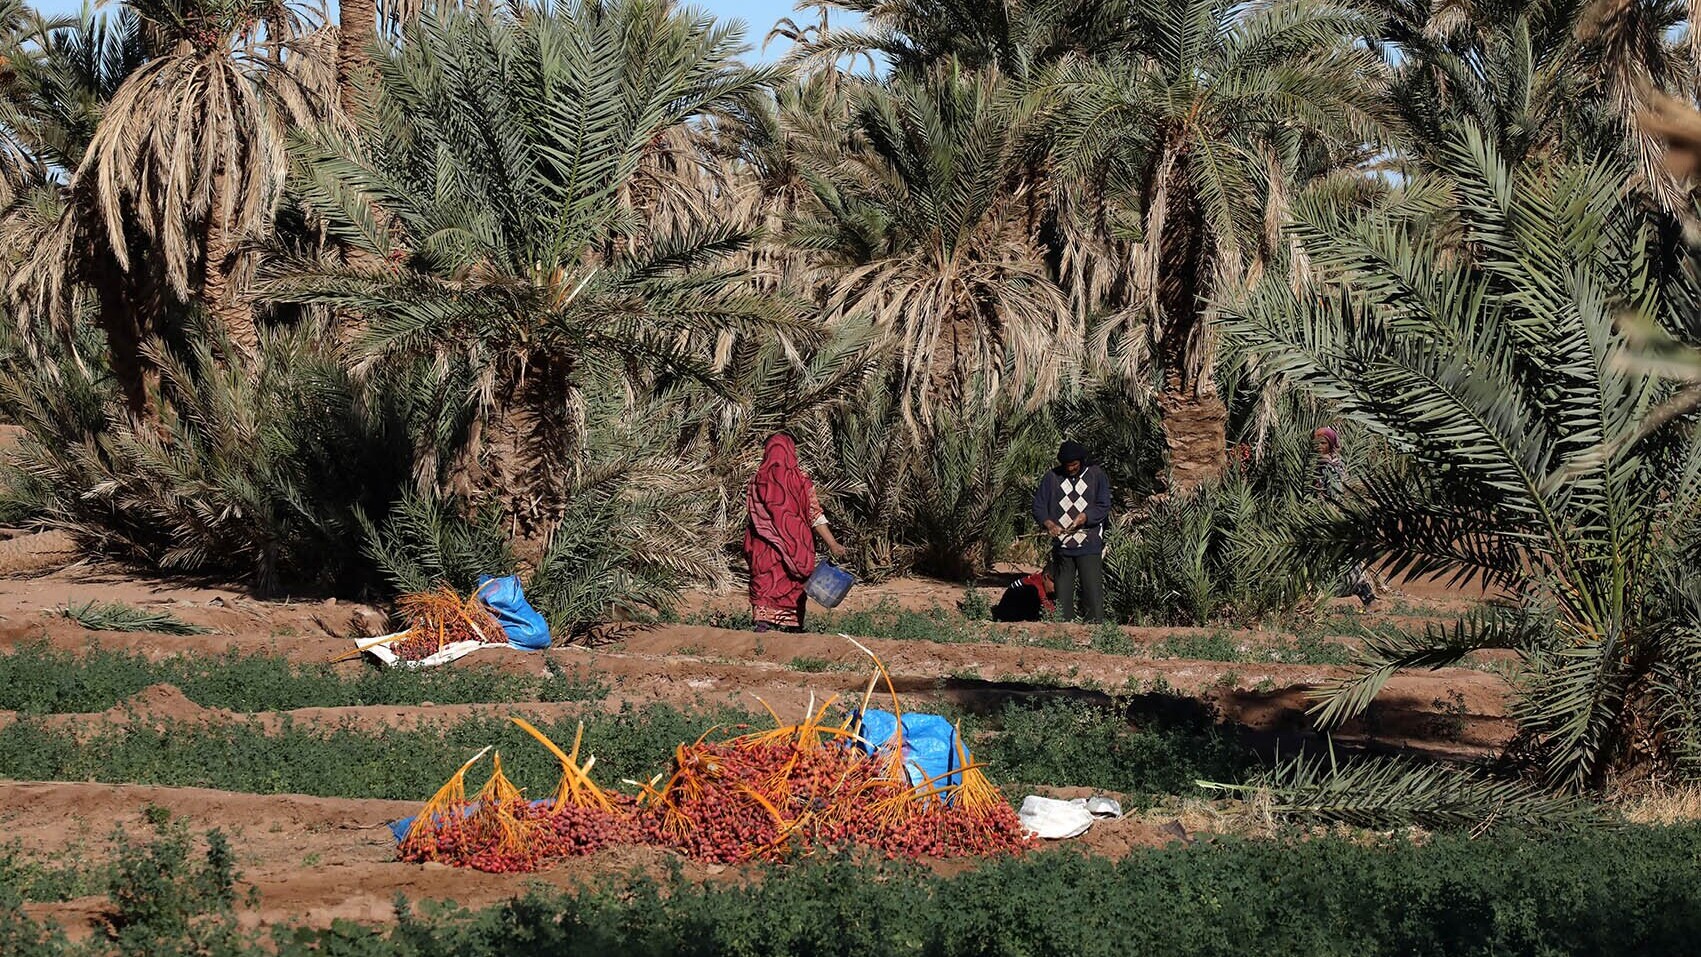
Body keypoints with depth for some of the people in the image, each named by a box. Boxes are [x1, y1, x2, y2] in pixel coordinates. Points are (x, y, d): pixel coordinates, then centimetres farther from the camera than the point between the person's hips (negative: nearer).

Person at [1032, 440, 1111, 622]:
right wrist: (1048, 523, -17)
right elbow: (1038, 506, 4)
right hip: (1061, 546, 2)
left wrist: (1085, 517, -20)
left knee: (1092, 592, -8)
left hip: (1089, 546, -2)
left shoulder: (1096, 475, 4)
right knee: (1062, 593, 4)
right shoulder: (1051, 478, 8)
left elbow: (1103, 507, -2)